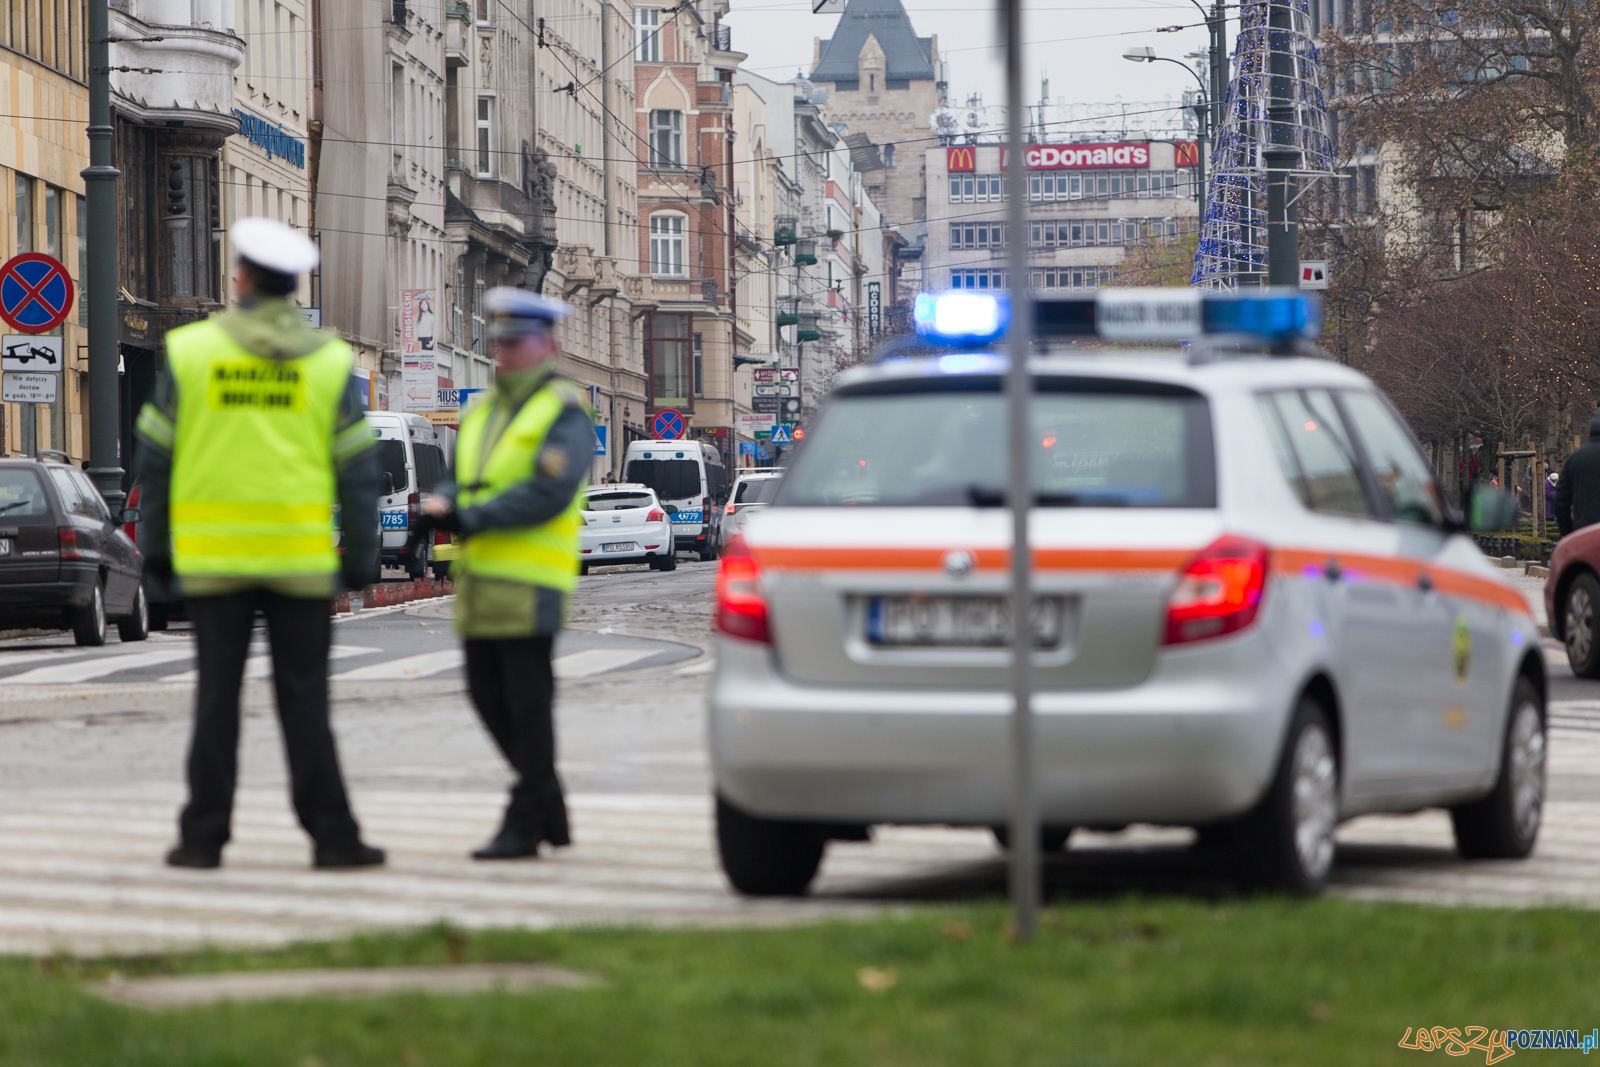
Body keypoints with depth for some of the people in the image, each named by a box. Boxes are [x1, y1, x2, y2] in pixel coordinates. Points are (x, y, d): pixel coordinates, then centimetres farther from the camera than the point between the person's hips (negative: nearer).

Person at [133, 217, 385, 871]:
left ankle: (203, 835, 4)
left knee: (217, 696, 4)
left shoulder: (190, 351, 1)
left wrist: (155, 547, 10)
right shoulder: (330, 361, 2)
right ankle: (331, 835, 0)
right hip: (300, 553, 0)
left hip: (211, 552, 0)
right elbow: (357, 470, 1)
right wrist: (361, 559, 6)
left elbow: (155, 456, 3)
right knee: (303, 697, 2)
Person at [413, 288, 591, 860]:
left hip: (528, 582, -8)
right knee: (488, 697, 10)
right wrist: (442, 503, -3)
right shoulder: (484, 410, 20)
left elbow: (549, 492, -17)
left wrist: (472, 517, -20)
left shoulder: (563, 411, -6)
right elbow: (461, 476, 21)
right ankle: (549, 810, 22)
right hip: (478, 577, 8)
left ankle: (525, 823, 1)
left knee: (526, 703, -5)